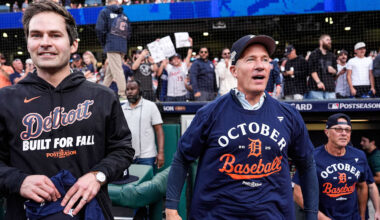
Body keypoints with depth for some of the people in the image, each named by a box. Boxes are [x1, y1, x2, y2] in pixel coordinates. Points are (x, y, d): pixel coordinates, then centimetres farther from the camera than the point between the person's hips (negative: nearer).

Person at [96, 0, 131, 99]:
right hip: (123, 47, 5)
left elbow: (100, 29, -4)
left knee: (117, 71, -11)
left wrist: (103, 44, 6)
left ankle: (122, 94, -18)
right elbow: (129, 32, 16)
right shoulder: (123, 14, 20)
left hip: (112, 46, -5)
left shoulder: (104, 12, 5)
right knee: (110, 70, 13)